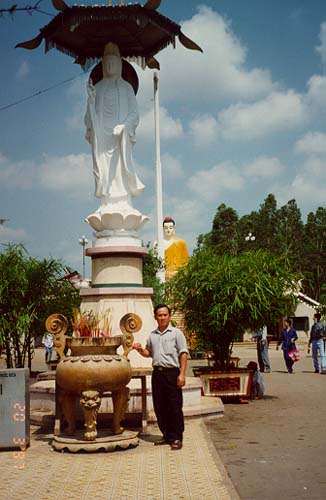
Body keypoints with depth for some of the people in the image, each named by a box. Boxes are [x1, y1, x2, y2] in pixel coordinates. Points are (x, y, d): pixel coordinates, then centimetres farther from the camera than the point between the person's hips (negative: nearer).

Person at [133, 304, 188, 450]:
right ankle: (166, 435, 20)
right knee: (159, 407, 8)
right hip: (157, 372, 5)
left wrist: (182, 374, -12)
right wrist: (140, 350, 3)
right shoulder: (152, 335, 15)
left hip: (172, 372, -5)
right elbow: (149, 353, 26)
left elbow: (183, 354, -3)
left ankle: (176, 438, 1)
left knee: (174, 406, -5)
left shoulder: (176, 333, 1)